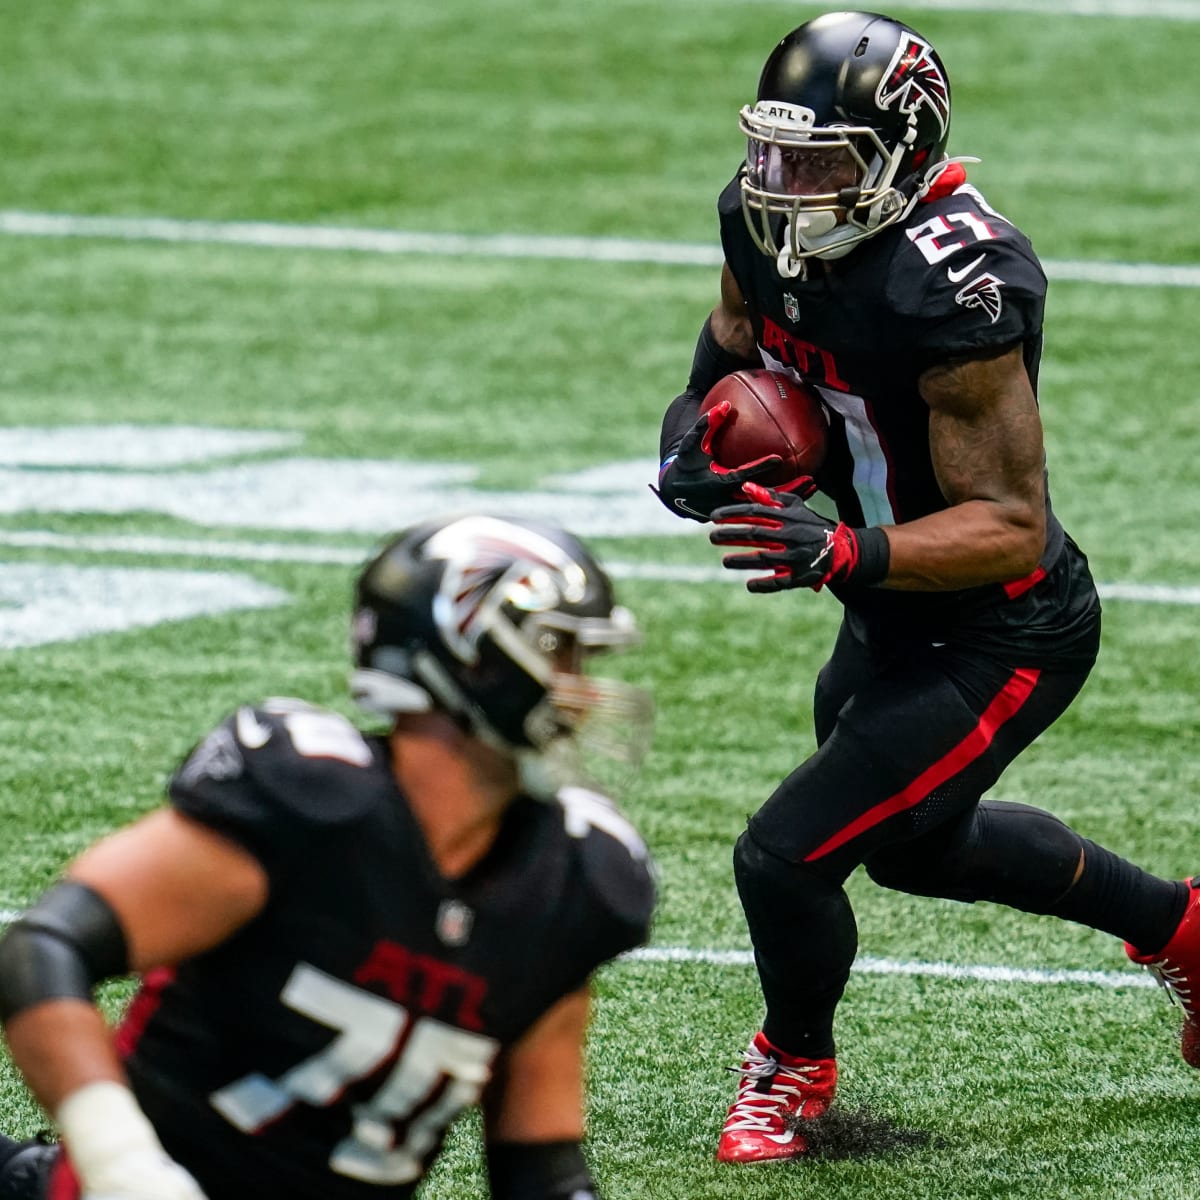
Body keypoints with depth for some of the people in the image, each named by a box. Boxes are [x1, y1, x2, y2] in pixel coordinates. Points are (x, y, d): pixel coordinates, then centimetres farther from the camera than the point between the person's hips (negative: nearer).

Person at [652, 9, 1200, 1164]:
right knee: (918, 845, 30)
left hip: (998, 640, -9)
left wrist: (845, 552, -44)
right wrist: (700, 419, -7)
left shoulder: (951, 289, -35)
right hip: (893, 624, 9)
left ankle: (795, 1061, 23)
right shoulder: (767, 222, -10)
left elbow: (1011, 527, -31)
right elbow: (736, 334, 15)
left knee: (787, 855, -9)